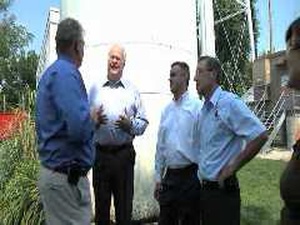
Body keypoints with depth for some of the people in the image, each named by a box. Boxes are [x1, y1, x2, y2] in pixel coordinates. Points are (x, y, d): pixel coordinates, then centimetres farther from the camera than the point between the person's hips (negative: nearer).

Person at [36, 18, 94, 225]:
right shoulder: (67, 73, -18)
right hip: (67, 176, -10)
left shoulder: (51, 73, 12)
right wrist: (92, 120, -8)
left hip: (54, 172, 10)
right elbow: (80, 128, -29)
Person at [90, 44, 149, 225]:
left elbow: (144, 123, 4)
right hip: (100, 154, 1)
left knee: (124, 206, 6)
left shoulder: (132, 91, 7)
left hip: (124, 154, -1)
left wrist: (130, 125, -15)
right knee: (101, 204, 11)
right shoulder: (95, 89, 9)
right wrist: (93, 121, -12)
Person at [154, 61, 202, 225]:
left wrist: (201, 177, -11)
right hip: (169, 176, 6)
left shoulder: (197, 106, -10)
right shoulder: (166, 110, 9)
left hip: (190, 175, -6)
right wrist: (158, 178, 13)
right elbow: (160, 146, 13)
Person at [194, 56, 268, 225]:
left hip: (223, 189, -8)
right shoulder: (205, 109, 9)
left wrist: (232, 167, -16)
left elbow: (260, 136, -21)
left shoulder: (229, 103, -15)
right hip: (206, 187, 8)